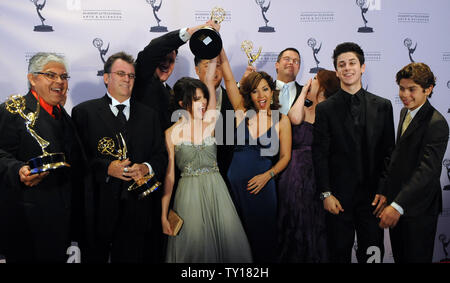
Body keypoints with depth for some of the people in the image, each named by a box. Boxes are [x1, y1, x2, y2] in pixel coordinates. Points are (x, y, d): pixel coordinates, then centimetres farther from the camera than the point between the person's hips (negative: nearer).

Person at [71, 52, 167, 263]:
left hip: (137, 210, 3)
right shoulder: (84, 111, 4)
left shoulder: (149, 115, 15)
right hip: (98, 208, -2)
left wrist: (146, 168, -8)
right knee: (95, 257, 6)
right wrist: (106, 168, -18)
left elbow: (162, 156, 11)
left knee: (131, 256, 8)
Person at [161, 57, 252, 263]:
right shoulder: (171, 134, -4)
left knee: (227, 242, 6)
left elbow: (209, 82, -3)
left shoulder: (210, 122, 1)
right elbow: (169, 175, -3)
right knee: (193, 246, 3)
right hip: (188, 194, -2)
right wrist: (164, 215, -4)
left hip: (216, 191, 3)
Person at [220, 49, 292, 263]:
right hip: (235, 181, 1)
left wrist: (267, 175, -13)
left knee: (262, 236, 9)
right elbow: (228, 78, -4)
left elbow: (285, 157, 2)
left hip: (262, 185, -1)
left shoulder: (281, 120, 0)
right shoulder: (243, 112, 2)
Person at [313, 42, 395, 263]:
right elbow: (320, 155, -2)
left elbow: (389, 152, 5)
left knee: (373, 253, 9)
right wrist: (326, 194, -8)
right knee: (339, 253, 9)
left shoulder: (382, 106, 6)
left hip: (373, 196, 2)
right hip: (339, 197, -1)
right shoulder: (325, 109, 0)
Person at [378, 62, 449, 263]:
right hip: (396, 201, 8)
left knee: (416, 257, 7)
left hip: (418, 208, -8)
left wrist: (398, 206, -33)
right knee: (399, 256, 19)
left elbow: (427, 170, -28)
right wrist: (384, 189, 13)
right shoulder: (405, 112, 8)